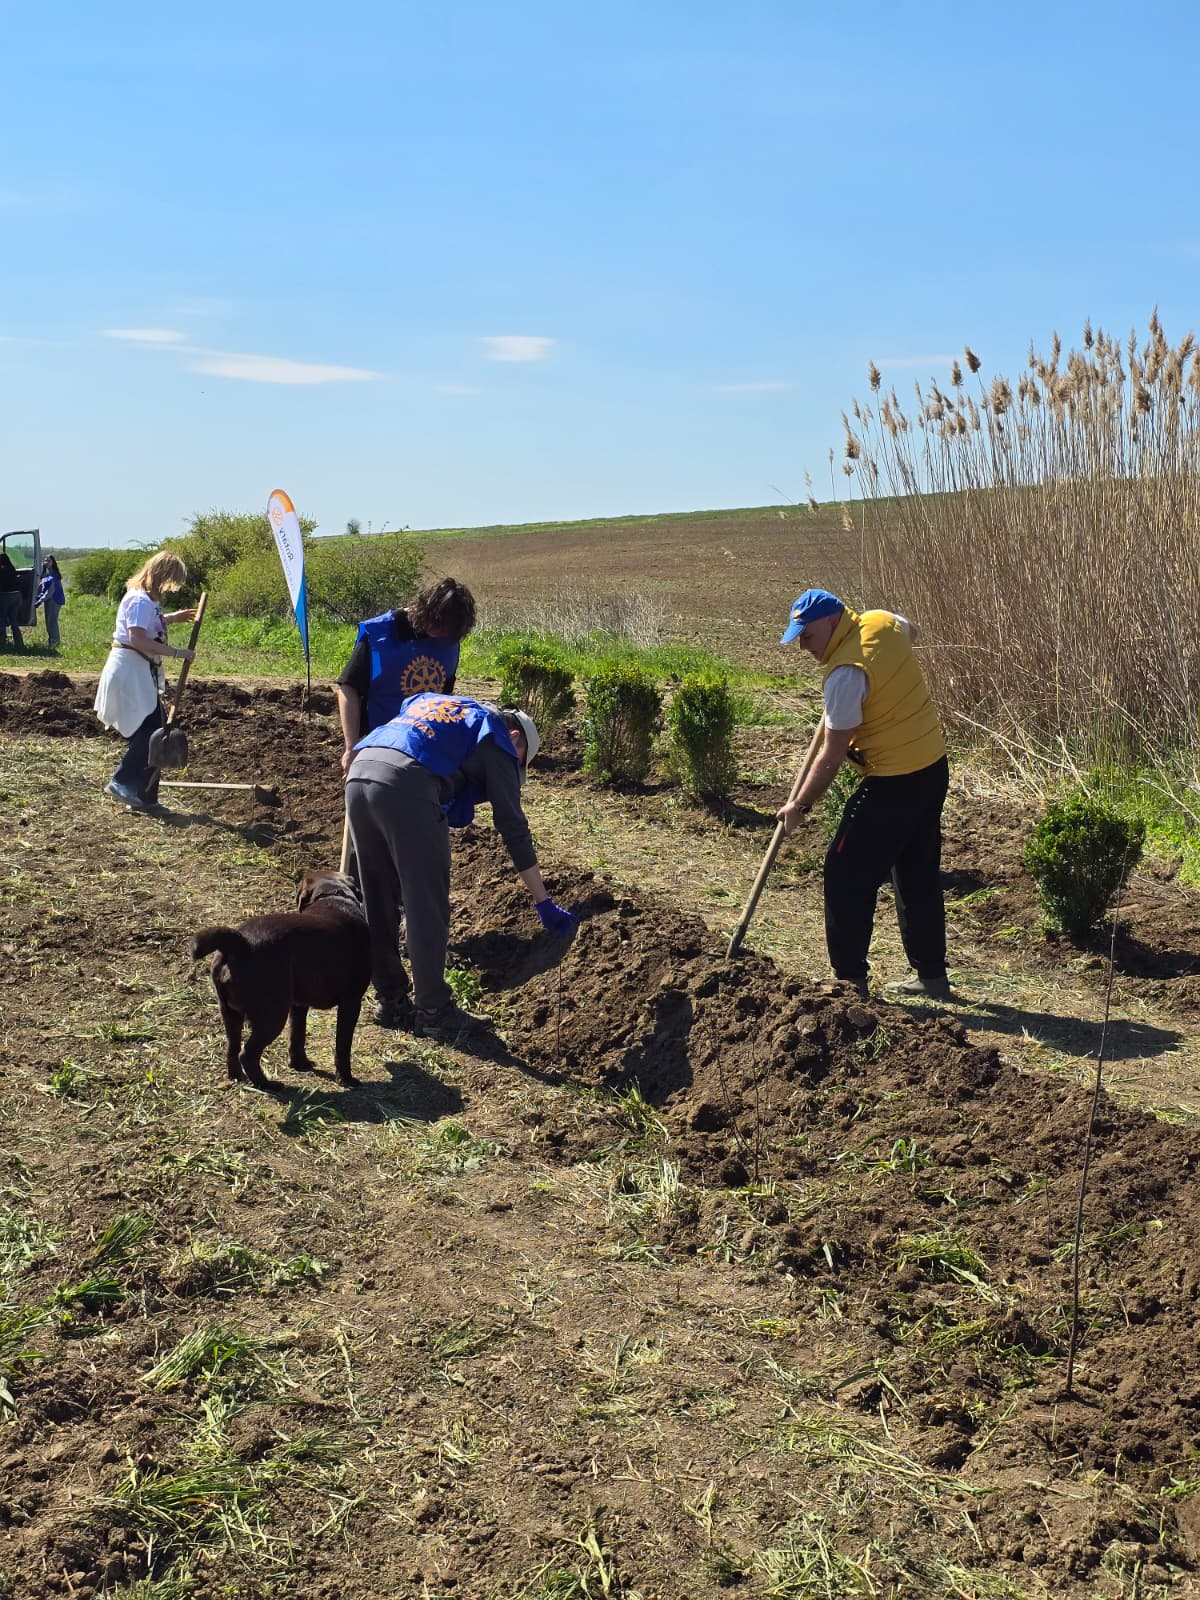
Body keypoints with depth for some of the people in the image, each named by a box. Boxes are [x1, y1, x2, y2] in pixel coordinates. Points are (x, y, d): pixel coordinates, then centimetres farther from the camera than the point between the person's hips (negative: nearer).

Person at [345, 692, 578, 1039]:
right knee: (428, 906, 6)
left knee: (378, 903, 17)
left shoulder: (433, 702, 36)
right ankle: (434, 1011, 13)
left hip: (358, 774, 7)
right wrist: (544, 904, 14)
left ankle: (392, 1002, 27)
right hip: (407, 785, -7)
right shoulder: (497, 741, 17)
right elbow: (513, 828, 12)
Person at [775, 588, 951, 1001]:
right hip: (934, 768, 9)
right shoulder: (883, 622, 2)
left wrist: (800, 805, -7)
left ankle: (850, 979, 5)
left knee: (847, 875, 0)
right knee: (919, 875, 17)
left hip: (893, 784, -9)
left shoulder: (846, 673, -22)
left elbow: (833, 754, -17)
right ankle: (931, 975, 26)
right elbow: (910, 630, 30)